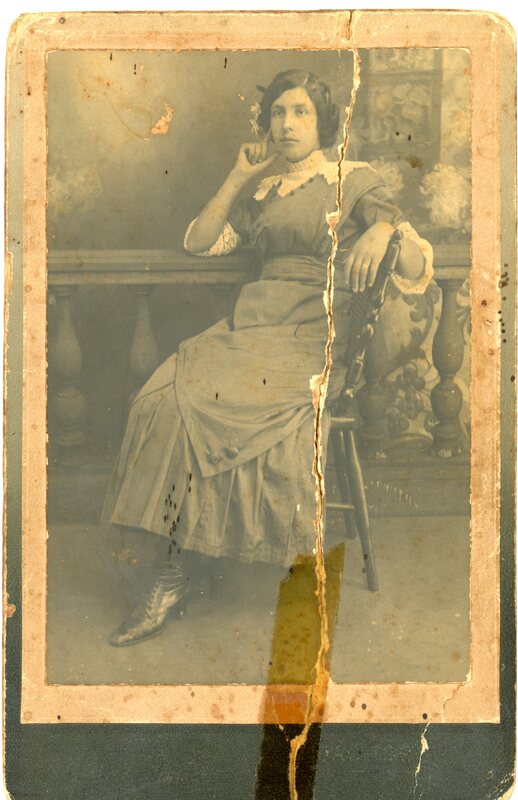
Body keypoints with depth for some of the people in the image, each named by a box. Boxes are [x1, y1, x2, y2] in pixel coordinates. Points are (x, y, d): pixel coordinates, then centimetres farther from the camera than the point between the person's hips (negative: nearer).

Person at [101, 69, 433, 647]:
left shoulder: (356, 180, 11)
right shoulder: (262, 194, 26)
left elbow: (418, 264, 0)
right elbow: (198, 243, 17)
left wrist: (385, 230, -22)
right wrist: (238, 178, 12)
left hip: (314, 335, -5)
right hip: (253, 321, 5)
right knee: (165, 398, -26)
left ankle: (173, 575, -19)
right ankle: (169, 573, -23)